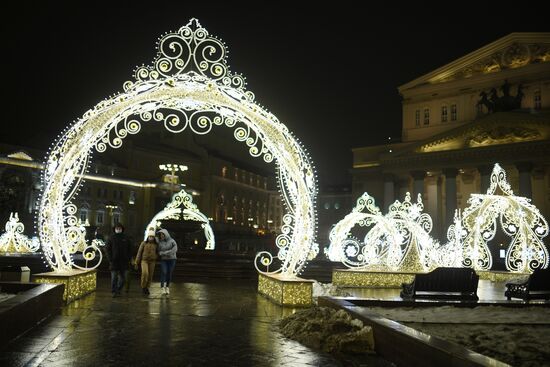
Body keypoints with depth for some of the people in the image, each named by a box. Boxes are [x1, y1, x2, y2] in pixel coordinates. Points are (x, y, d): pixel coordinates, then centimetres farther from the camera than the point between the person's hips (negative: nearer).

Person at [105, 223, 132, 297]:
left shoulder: (125, 238, 8)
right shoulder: (111, 238, 2)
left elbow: (130, 249, 11)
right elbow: (107, 249, 0)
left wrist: (128, 258, 0)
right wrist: (110, 259, -9)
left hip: (124, 262, 3)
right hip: (114, 261, -2)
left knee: (123, 277, 6)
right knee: (114, 277, -4)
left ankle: (118, 290, 24)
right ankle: (114, 291, 3)